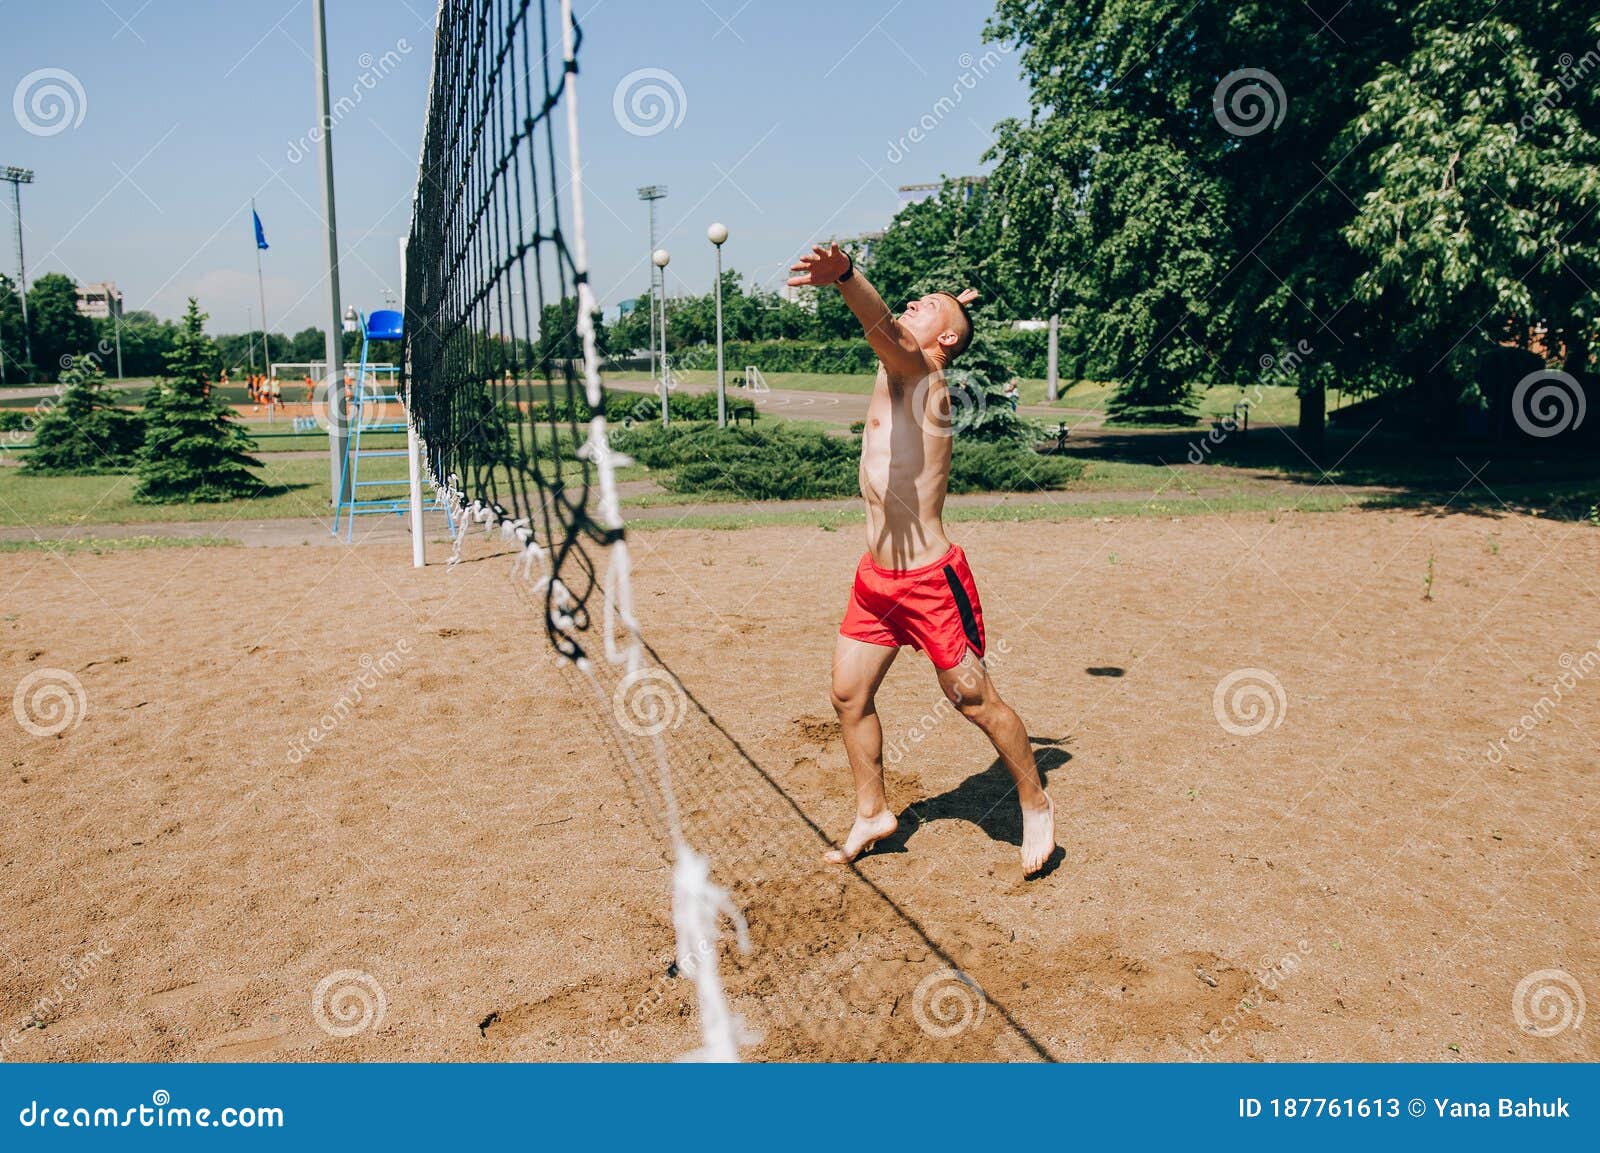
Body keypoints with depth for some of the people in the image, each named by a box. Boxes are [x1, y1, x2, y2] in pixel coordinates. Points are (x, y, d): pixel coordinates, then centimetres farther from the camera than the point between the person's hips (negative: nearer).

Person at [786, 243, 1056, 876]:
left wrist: (846, 277, -54)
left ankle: (1036, 806, 25)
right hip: (874, 578, 8)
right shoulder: (893, 370, 11)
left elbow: (884, 331, -36)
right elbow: (885, 331, 34)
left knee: (975, 700, 5)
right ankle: (872, 813, 28)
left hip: (930, 580, -8)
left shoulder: (923, 380, -15)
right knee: (848, 695, 10)